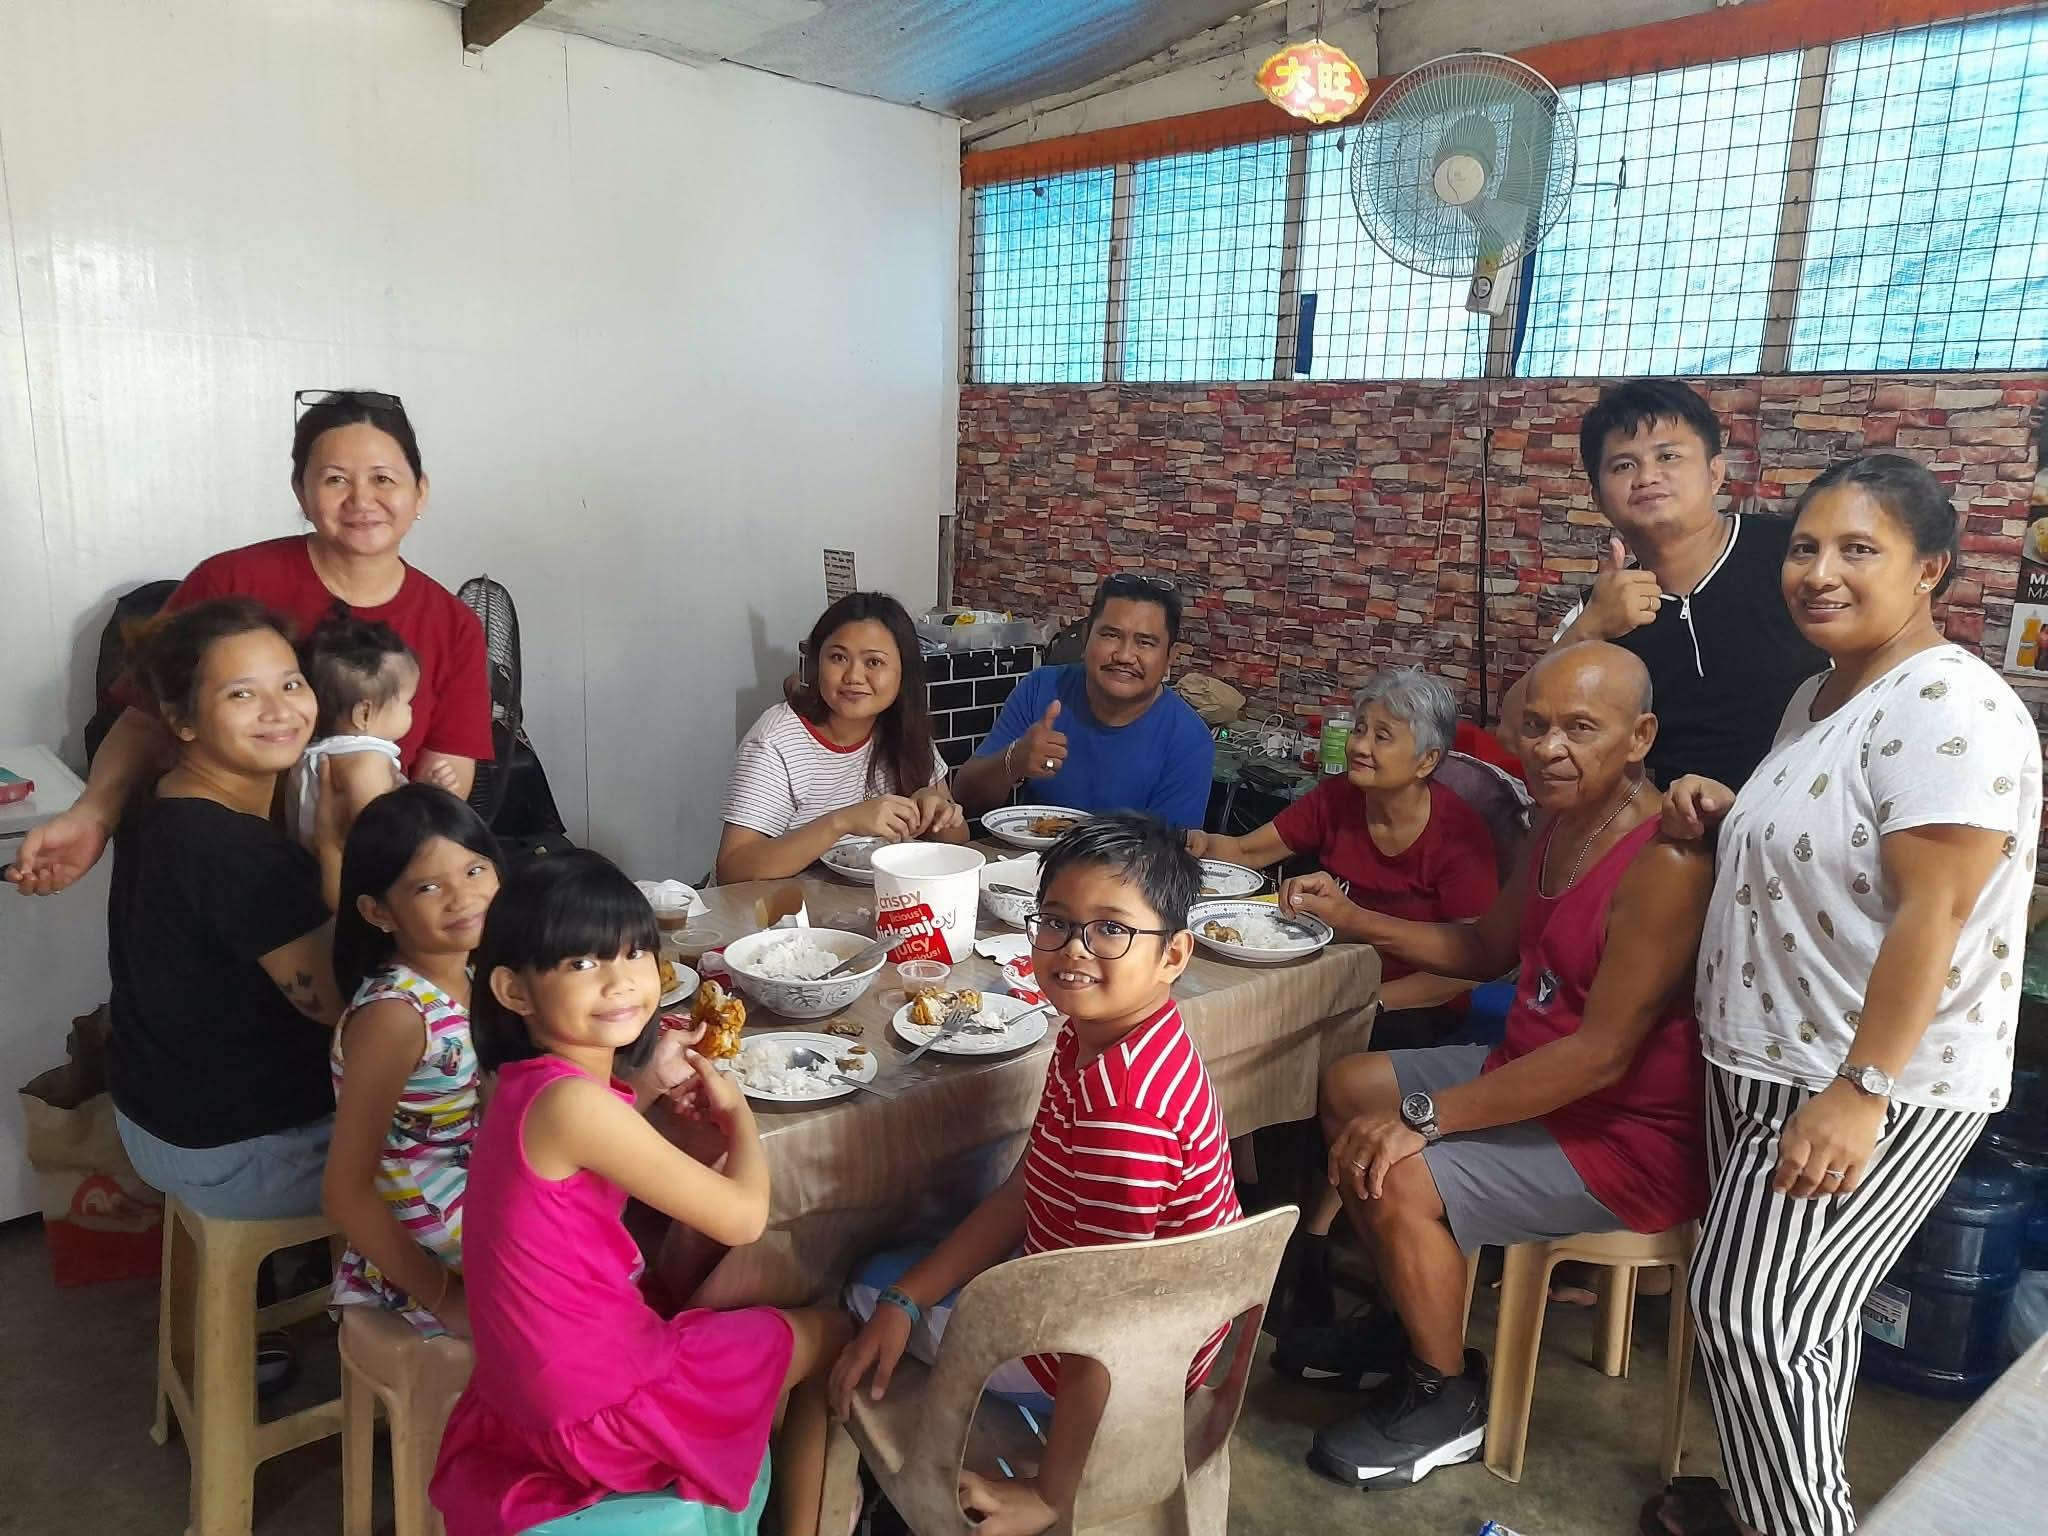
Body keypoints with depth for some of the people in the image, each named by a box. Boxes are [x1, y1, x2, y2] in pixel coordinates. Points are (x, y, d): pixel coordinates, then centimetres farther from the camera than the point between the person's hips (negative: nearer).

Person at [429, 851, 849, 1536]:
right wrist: (736, 1109, -5)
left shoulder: (530, 1085, -2)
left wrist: (648, 1084, 3)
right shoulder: (572, 1103, -29)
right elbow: (742, 1217, -23)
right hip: (597, 1404, -8)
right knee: (830, 1334, 12)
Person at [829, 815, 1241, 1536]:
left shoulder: (1126, 1110, -37)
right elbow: (1022, 1195, 0)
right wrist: (903, 1301, -6)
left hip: (1125, 1366, -8)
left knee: (868, 1283, 12)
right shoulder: (1091, 1036, -7)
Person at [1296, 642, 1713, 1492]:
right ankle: (1407, 1315, 26)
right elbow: (1486, 949, 16)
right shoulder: (1558, 826, 3)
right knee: (1347, 1087, 11)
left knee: (1402, 1183, -23)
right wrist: (1358, 921, 4)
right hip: (1531, 1070, 10)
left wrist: (1424, 1117, -28)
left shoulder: (1666, 862, -28)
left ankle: (1448, 1401, 5)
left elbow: (1601, 1052, -30)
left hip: (1628, 1136, -10)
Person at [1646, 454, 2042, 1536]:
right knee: (1788, 1313, 17)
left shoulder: (1948, 708, -19)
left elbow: (1930, 914, -24)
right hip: (1766, 1061, 9)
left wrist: (1859, 1094, -26)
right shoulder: (1822, 694, 11)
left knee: (1754, 1313, -5)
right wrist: (1732, 811, 6)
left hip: (1868, 1088, -9)